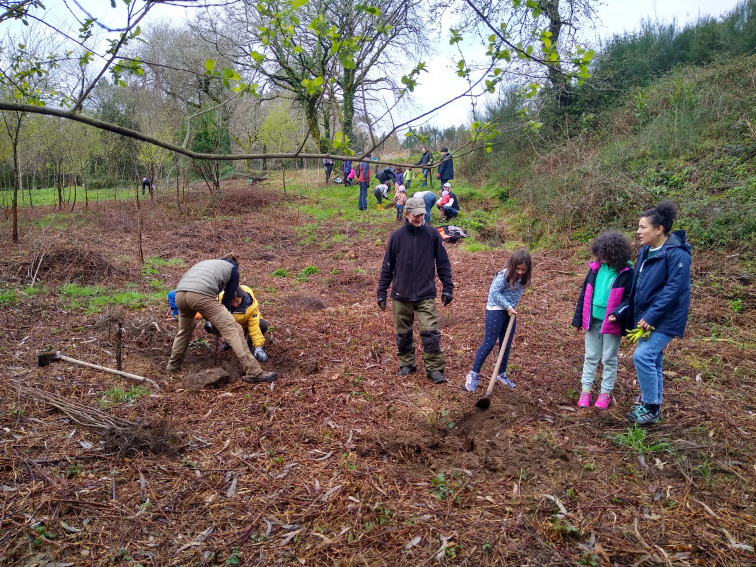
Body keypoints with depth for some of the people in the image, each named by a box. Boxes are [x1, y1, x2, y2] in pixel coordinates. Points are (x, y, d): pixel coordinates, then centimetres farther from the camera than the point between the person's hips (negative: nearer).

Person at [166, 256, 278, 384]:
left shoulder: (205, 262, 40)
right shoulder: (233, 270, 24)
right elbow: (227, 300, 21)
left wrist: (210, 320, 48)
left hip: (179, 294, 6)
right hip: (201, 295, -6)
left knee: (184, 330, 34)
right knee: (234, 330, -2)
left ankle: (173, 366, 46)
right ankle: (253, 372, -7)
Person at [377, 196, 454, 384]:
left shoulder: (432, 234, -2)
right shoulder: (397, 236, -1)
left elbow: (443, 263, 5)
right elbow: (387, 266, 5)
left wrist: (447, 287, 2)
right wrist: (382, 292, 4)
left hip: (426, 294, -1)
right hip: (401, 295, 1)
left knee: (430, 332, -6)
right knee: (403, 333, 11)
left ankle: (434, 369, 6)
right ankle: (407, 364, 29)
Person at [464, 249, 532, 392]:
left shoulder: (523, 278, 0)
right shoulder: (504, 276, -21)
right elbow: (494, 292, -20)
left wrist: (513, 307, -1)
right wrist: (508, 307, -18)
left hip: (510, 311, 7)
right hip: (496, 310, -7)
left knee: (506, 345, 12)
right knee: (489, 343, -7)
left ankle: (501, 375, 28)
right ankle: (473, 374, 2)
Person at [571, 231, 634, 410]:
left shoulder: (626, 273, -10)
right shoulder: (595, 268, 2)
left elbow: (629, 298, -7)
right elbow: (584, 294, 8)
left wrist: (618, 313, -24)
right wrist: (578, 318, 9)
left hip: (611, 323, -4)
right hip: (593, 320, 4)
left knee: (609, 359, 9)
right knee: (590, 357, 12)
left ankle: (605, 393, 20)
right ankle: (586, 390, 19)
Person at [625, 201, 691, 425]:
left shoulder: (677, 254, -18)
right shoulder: (645, 251, 8)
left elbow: (674, 289, -22)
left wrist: (651, 317, -22)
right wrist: (636, 315, 9)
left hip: (664, 319, -8)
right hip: (646, 317, 8)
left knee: (643, 356, -16)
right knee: (651, 361, 14)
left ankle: (651, 407, -1)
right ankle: (652, 406, 26)